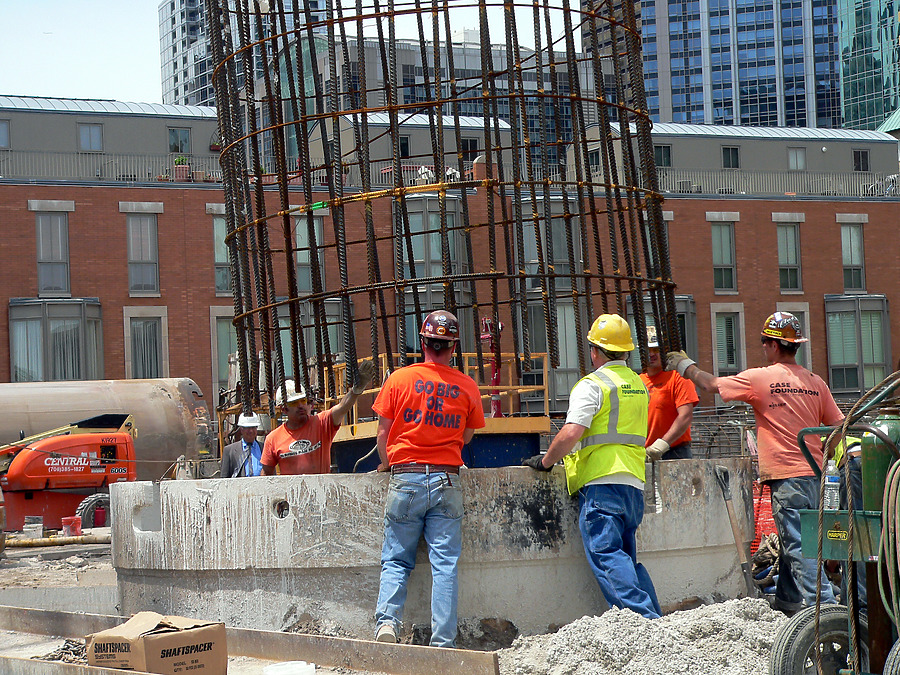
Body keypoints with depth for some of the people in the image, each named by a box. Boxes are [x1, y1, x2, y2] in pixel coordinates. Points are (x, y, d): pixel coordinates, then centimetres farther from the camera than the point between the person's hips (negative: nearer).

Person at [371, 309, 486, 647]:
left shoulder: (399, 379, -1)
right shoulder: (467, 386, 3)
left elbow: (383, 434, 4)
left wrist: (387, 464, 23)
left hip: (405, 479, 0)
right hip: (446, 480, 1)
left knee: (396, 559, 8)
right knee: (445, 564, 1)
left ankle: (387, 622, -11)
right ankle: (443, 642, -2)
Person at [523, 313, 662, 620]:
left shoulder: (593, 384, -7)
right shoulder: (638, 384, 19)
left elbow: (571, 434, -17)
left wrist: (546, 461, -3)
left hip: (601, 482, -8)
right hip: (633, 482, 8)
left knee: (606, 554, -11)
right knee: (627, 557, 14)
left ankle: (642, 617, -22)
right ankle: (655, 621, 7)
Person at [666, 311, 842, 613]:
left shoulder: (761, 378, -7)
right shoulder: (815, 382, 8)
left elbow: (712, 384, 4)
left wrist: (686, 366, 22)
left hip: (786, 475, -7)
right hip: (813, 472, 7)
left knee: (798, 546, -8)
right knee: (793, 540, 17)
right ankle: (787, 602, 26)